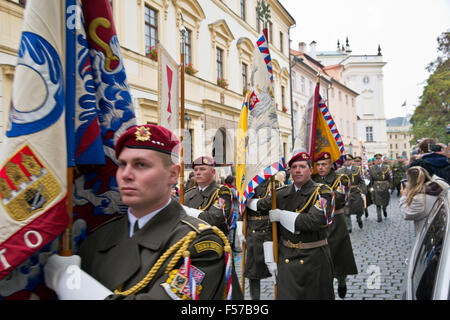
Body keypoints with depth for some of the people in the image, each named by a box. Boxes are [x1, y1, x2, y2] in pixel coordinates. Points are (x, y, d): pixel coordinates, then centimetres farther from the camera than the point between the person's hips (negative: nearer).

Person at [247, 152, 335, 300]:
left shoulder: (322, 192, -7)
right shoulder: (282, 194, 5)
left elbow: (314, 221, -23)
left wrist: (282, 215, -17)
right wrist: (270, 259, 3)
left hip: (313, 259, -2)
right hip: (286, 259, 2)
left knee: (317, 294, 11)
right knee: (285, 295, -3)